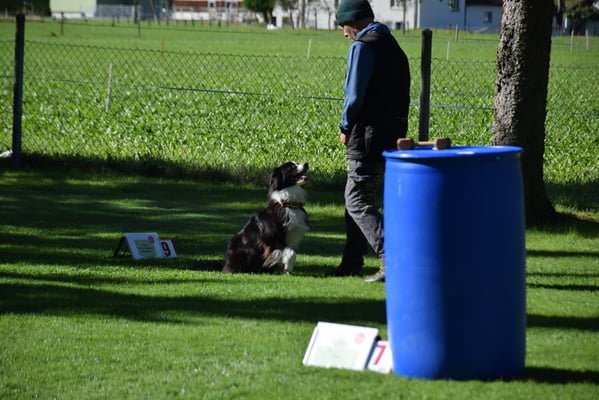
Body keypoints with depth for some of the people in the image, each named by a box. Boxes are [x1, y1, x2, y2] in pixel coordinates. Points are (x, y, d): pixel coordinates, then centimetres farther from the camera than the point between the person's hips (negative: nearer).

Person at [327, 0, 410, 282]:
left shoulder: (362, 47, -11)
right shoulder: (393, 47, 16)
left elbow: (354, 94, -16)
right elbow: (401, 95, 16)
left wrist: (346, 128, -2)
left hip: (367, 136, -9)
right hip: (392, 136, 9)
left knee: (358, 202, -8)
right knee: (358, 198, 18)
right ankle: (351, 263, 22)